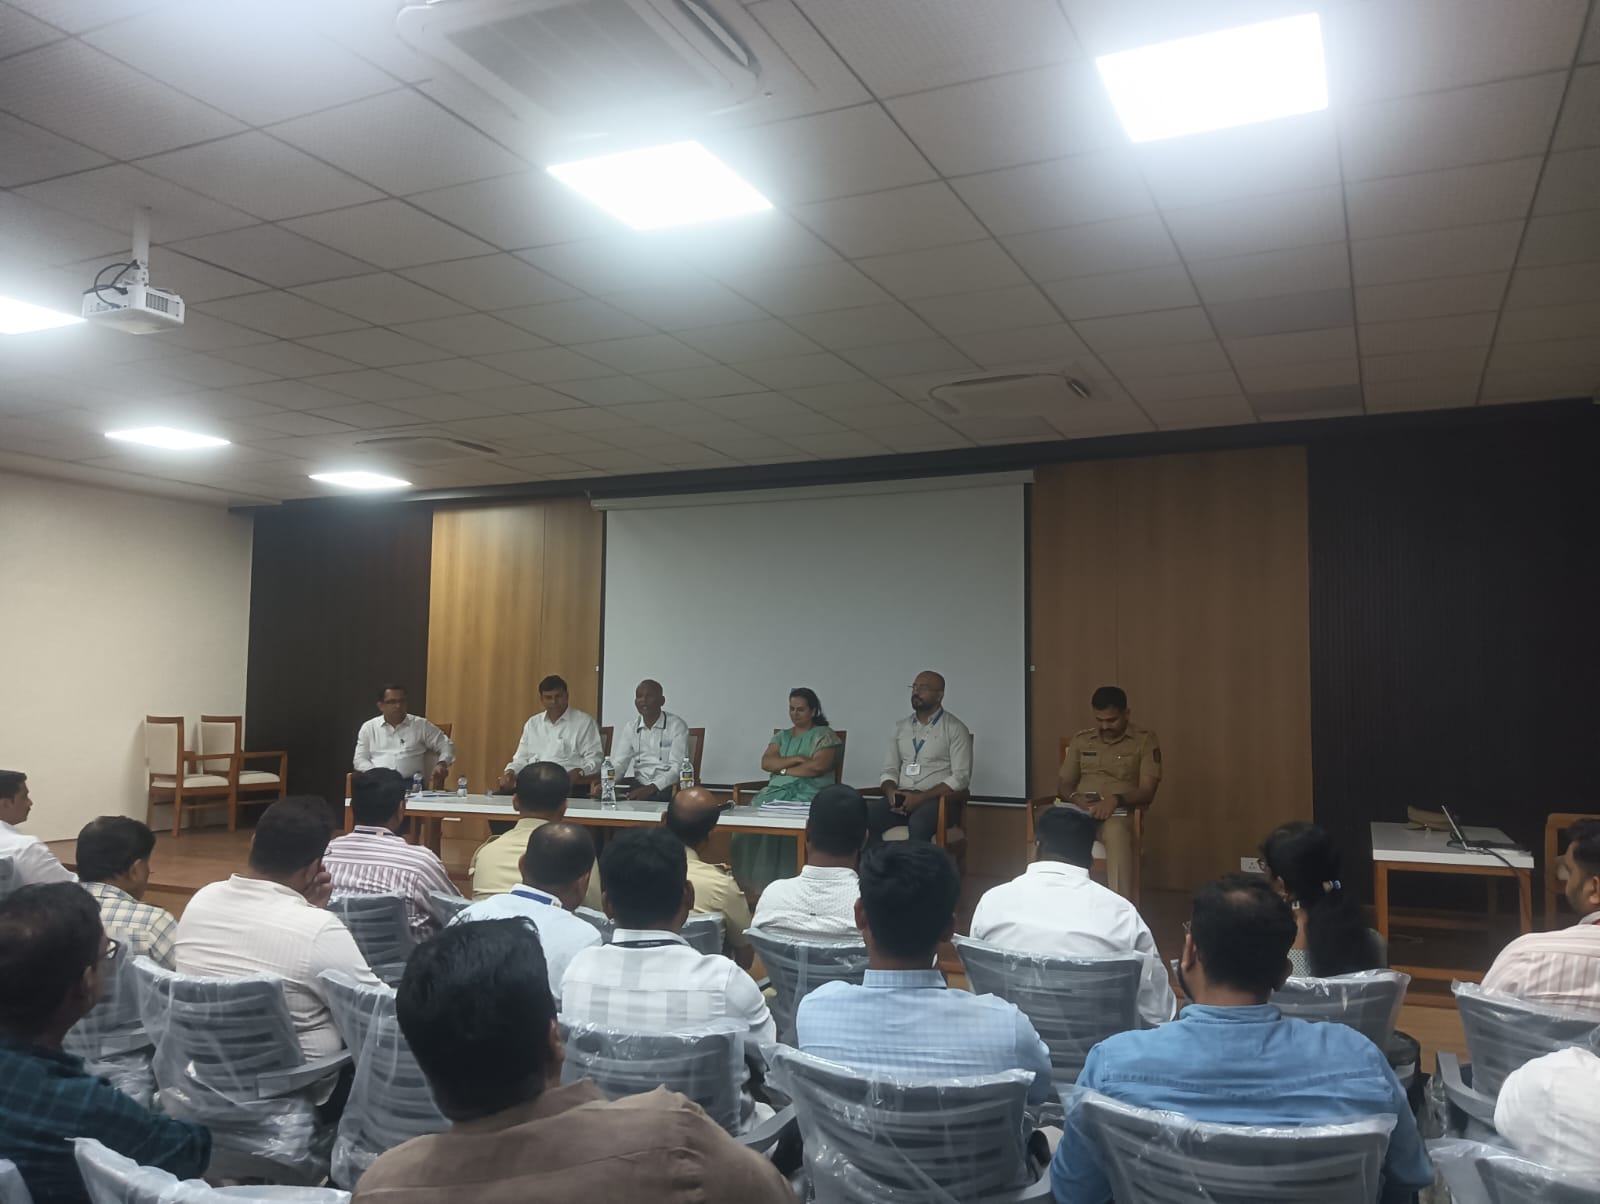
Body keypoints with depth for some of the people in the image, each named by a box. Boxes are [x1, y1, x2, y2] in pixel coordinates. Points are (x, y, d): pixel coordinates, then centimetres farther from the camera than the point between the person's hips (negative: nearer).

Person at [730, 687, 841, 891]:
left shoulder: (824, 735, 9)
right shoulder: (781, 736, 24)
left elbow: (818, 766, -8)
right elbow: (766, 763, 8)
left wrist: (783, 769, 1)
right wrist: (797, 759, -5)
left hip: (808, 792, -5)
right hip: (777, 790, 5)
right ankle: (753, 883, -26)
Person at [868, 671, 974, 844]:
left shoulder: (955, 728, 0)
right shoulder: (901, 727, 16)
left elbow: (960, 778, -8)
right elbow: (889, 769, 16)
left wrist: (921, 798, -17)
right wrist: (891, 792, -8)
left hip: (938, 799, -4)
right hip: (903, 797, 4)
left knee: (918, 823, -40)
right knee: (864, 816, -27)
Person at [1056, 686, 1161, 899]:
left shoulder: (1145, 740, 6)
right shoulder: (1081, 740, 18)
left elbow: (1147, 792, -2)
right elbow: (1063, 784, 17)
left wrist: (1116, 799, -22)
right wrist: (1075, 798, -8)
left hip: (1120, 813, -3)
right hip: (1080, 812, 3)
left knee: (1116, 831, -41)